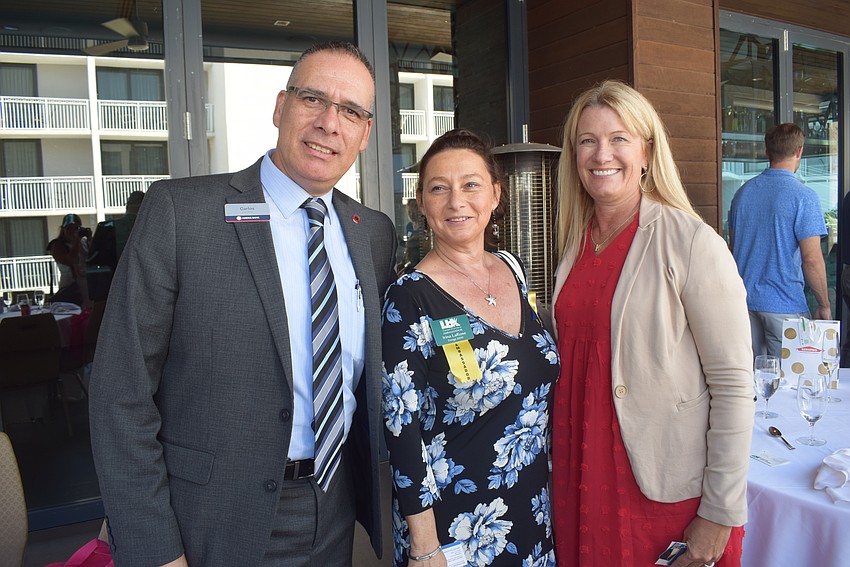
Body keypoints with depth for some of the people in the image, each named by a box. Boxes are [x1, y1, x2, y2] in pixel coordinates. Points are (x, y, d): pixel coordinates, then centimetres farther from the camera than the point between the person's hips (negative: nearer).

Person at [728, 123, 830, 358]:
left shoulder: (742, 192, 6)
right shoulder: (804, 197, -11)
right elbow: (812, 259, -15)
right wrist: (824, 305, -3)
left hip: (745, 301, 6)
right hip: (785, 304, -6)